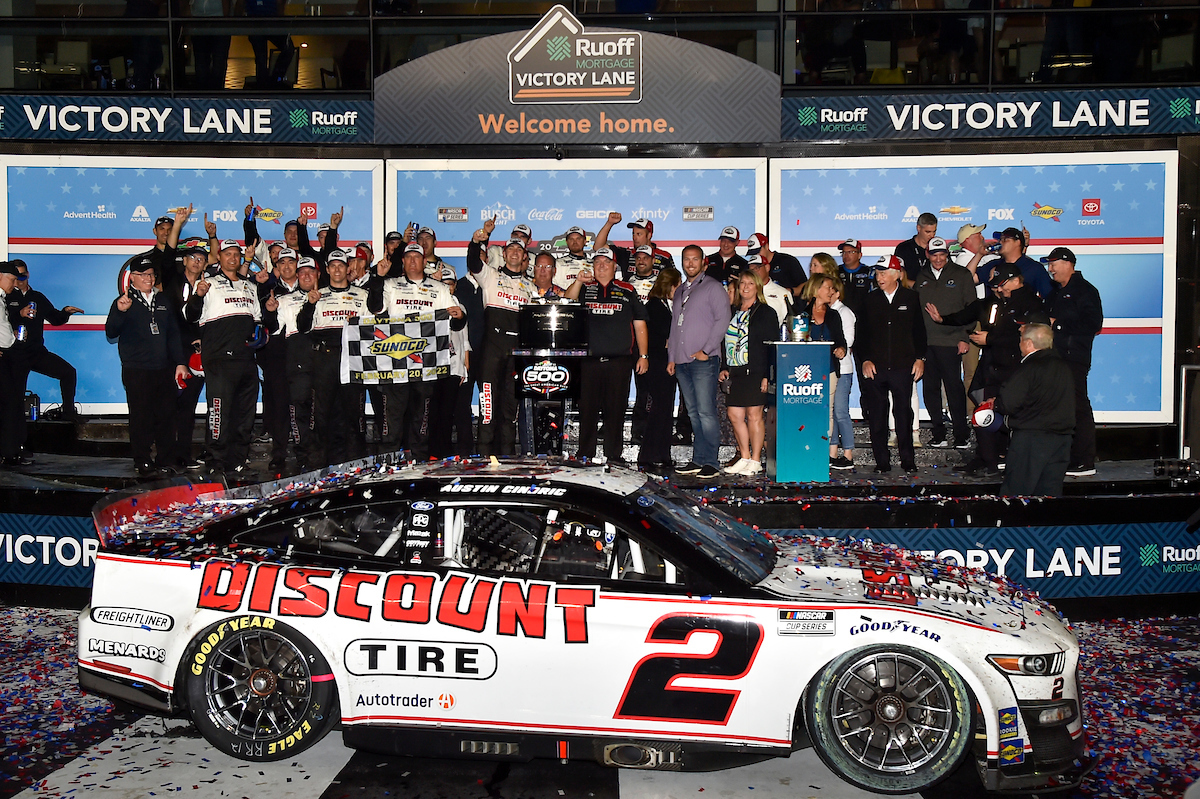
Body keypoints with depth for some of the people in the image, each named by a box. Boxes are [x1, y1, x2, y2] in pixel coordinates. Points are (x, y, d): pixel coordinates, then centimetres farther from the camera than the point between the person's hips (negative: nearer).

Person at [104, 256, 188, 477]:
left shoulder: (163, 301, 17)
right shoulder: (124, 302, 3)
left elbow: (173, 333, 20)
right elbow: (111, 334, -9)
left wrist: (179, 362, 13)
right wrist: (120, 311, -27)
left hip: (164, 370, 4)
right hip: (136, 371, -4)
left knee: (167, 416, 4)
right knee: (141, 418, -2)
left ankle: (166, 461, 15)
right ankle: (144, 464, 5)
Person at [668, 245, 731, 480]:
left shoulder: (713, 287, 1)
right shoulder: (680, 291, 23)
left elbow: (722, 319, -8)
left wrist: (706, 350, -13)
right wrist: (671, 357, 17)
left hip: (703, 361, -7)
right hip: (681, 362, 7)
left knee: (706, 411, -10)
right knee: (693, 413, 7)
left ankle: (710, 462, -8)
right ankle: (698, 460, 10)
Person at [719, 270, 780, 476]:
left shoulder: (766, 313, 0)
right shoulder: (732, 313, 17)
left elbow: (772, 346, -5)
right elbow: (725, 342, 22)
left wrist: (767, 375, -13)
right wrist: (724, 367, 9)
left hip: (755, 373, -6)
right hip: (734, 373, 6)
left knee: (754, 415, -4)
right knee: (734, 415, 5)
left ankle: (755, 460, 3)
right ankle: (744, 457, 15)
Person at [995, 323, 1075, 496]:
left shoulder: (1028, 368, -13)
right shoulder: (1065, 366, 10)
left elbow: (1008, 404, -20)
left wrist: (995, 404, 3)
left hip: (1030, 438, -7)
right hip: (1062, 439, 7)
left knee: (1014, 493, -2)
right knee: (1051, 492, 11)